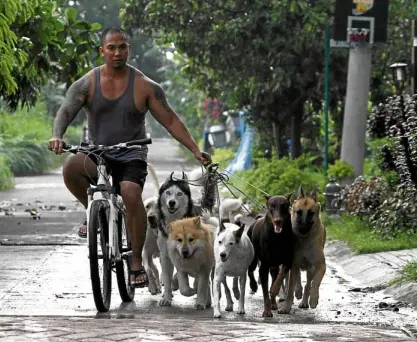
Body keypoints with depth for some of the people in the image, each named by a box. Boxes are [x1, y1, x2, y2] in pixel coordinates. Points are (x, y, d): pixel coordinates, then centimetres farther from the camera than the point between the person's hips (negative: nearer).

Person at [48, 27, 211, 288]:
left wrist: (196, 150, -9)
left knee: (131, 194, -32)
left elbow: (171, 121, 0)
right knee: (71, 167, -33)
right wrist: (57, 136, -34)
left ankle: (137, 264, -20)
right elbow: (66, 111, -12)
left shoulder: (145, 86, -1)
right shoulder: (87, 84, 1)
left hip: (131, 157, -1)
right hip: (96, 156, 1)